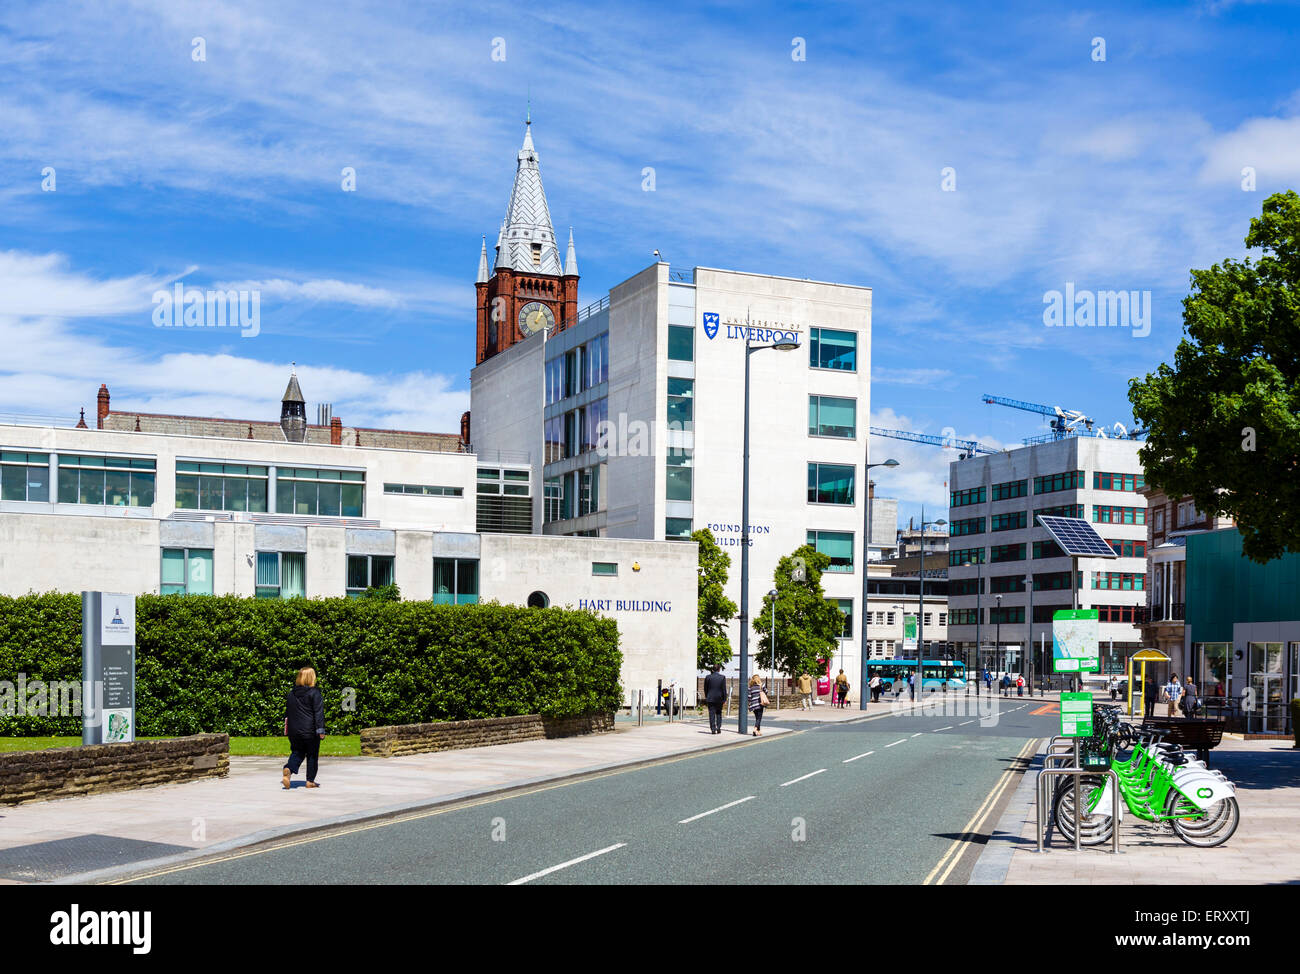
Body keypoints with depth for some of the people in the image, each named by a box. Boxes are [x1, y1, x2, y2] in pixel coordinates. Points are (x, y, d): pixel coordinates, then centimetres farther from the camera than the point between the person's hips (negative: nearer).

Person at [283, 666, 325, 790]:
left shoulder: (292, 693, 9)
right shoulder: (314, 693, -9)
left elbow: (287, 712, 16)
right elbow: (318, 712, -14)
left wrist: (286, 728, 23)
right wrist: (321, 729, -13)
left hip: (294, 730, 5)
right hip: (310, 731, -5)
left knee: (297, 752, 13)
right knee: (312, 755, 8)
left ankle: (288, 769, -15)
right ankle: (310, 781, 11)